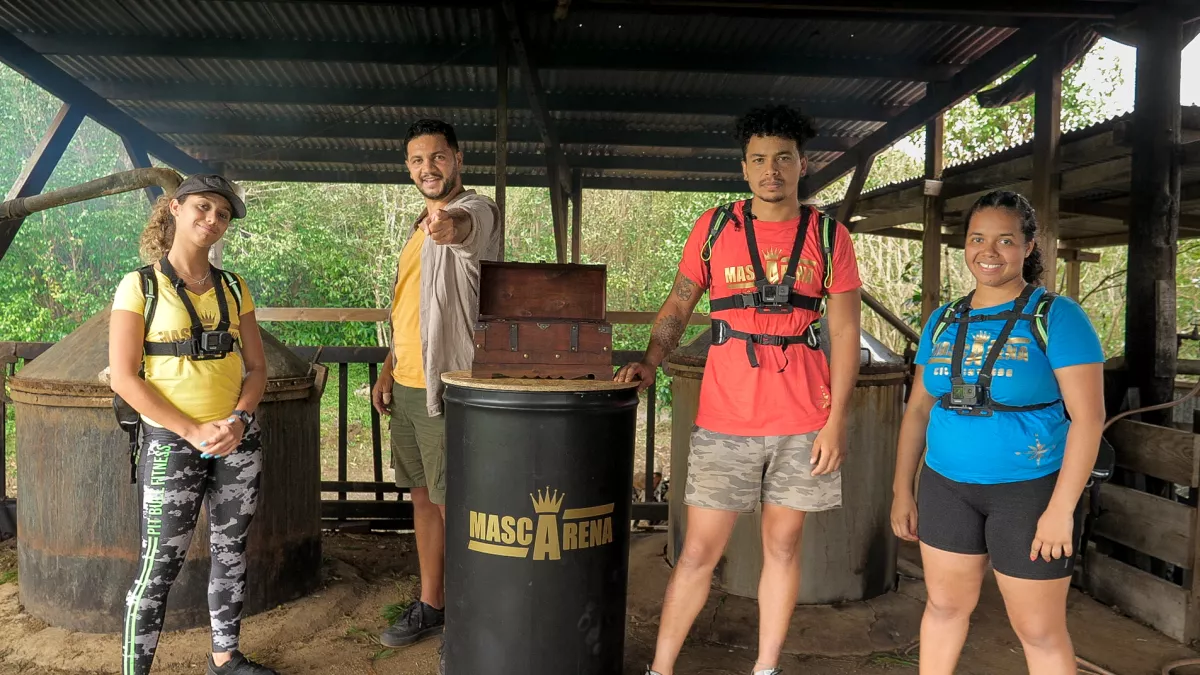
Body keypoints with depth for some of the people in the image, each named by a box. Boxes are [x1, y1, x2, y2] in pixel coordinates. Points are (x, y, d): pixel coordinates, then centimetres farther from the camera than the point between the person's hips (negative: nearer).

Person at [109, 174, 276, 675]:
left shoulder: (233, 289, 7)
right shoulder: (141, 285, -5)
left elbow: (257, 366, 8)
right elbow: (123, 377, -10)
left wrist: (239, 418, -11)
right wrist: (194, 431, -16)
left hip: (238, 440, 4)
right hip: (171, 443, -4)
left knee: (231, 550, 13)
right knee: (160, 565, -2)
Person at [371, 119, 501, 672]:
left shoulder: (476, 210, -9)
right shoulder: (420, 227, 17)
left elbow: (465, 224, -36)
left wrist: (450, 225, -59)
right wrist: (388, 371, 16)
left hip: (445, 386, -8)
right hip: (407, 386, 9)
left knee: (452, 504, -2)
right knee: (423, 496, 16)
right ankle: (429, 605, 30)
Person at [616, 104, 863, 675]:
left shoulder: (828, 236, 4)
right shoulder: (715, 227, 4)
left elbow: (844, 331, 2)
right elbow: (679, 306, 10)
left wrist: (835, 420, -4)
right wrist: (650, 360, -7)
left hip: (803, 421, 1)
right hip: (726, 416, 0)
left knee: (782, 545, 11)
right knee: (699, 551, 3)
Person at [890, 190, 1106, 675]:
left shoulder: (1056, 316, -9)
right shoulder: (944, 321, 6)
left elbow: (1088, 416, -13)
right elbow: (918, 408, 11)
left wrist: (1062, 508, -18)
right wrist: (902, 489, 10)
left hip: (1029, 489, -4)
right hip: (947, 486, 5)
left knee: (1039, 629, 7)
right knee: (945, 604, 17)